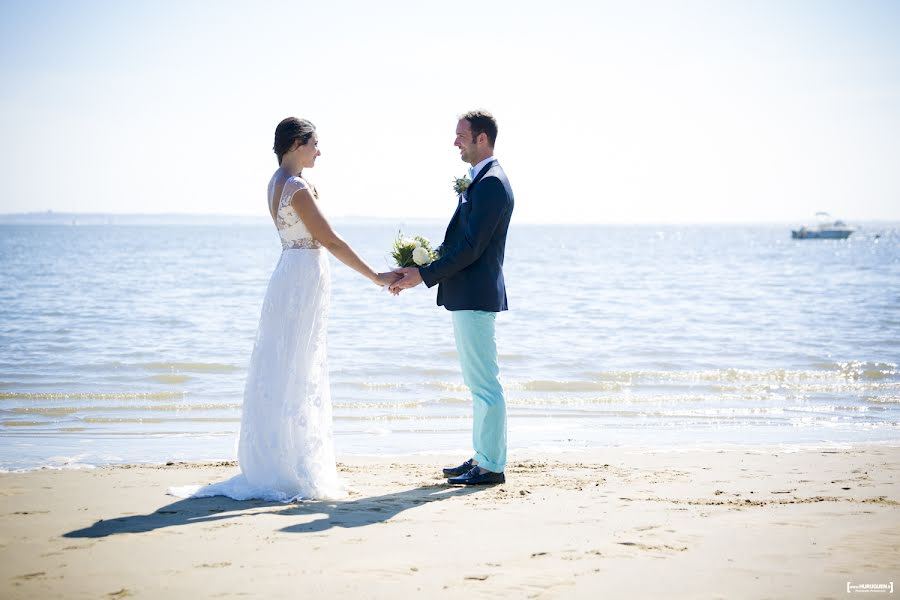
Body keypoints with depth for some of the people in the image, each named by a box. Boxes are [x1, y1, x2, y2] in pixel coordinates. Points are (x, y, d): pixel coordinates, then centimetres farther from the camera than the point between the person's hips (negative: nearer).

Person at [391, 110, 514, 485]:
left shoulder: (491, 183, -16)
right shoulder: (480, 181, 17)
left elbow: (471, 247, -21)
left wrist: (424, 276, -17)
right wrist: (419, 268, 9)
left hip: (475, 297, -11)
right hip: (467, 296, 11)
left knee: (484, 383, -5)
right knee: (479, 382, 15)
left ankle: (492, 465, 1)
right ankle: (482, 457, 23)